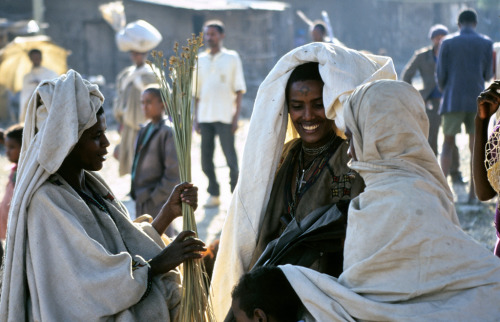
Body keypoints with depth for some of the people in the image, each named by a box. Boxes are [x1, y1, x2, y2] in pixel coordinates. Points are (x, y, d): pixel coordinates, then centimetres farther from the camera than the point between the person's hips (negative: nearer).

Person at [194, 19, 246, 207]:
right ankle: (213, 194, 15)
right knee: (206, 158, 4)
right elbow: (196, 92, 14)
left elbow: (239, 90, 1)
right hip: (205, 116, 4)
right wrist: (195, 118, 9)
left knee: (231, 157, -4)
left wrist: (236, 116, -7)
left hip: (225, 116, -4)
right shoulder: (200, 60, 11)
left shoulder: (232, 58, 2)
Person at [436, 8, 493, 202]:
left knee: (448, 143, 9)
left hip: (453, 100, -1)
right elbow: (488, 75, 6)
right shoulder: (486, 43, 3)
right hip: (477, 100, 1)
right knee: (475, 146, 7)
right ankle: (473, 193, 6)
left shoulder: (447, 43, 0)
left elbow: (440, 74, -1)